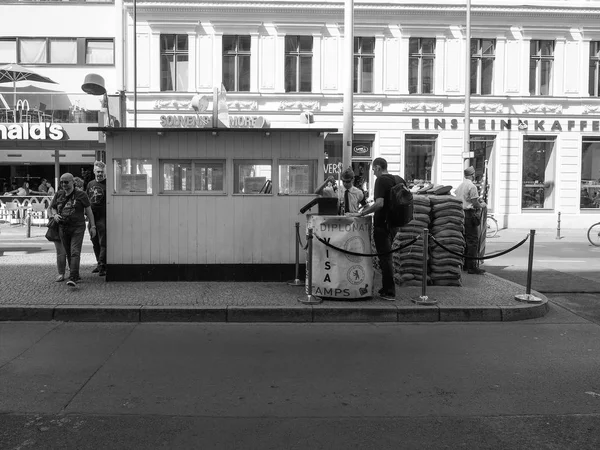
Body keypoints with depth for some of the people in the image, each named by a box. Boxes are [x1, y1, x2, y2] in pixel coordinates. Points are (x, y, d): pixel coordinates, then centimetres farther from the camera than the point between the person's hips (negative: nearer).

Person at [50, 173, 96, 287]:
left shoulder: (81, 195, -3)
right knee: (68, 254, 12)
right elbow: (52, 207, 21)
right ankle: (76, 276, 26)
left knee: (75, 253, -15)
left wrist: (92, 226, -3)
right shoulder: (59, 194, 8)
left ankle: (72, 279, -22)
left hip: (77, 228, -5)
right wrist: (55, 215, -2)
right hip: (63, 228, 5)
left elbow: (88, 210, 0)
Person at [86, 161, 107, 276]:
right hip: (92, 217, 7)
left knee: (103, 243, -6)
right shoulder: (90, 184, 14)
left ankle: (102, 266, -4)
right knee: (95, 243, 13)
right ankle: (99, 263, 25)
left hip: (103, 217, -6)